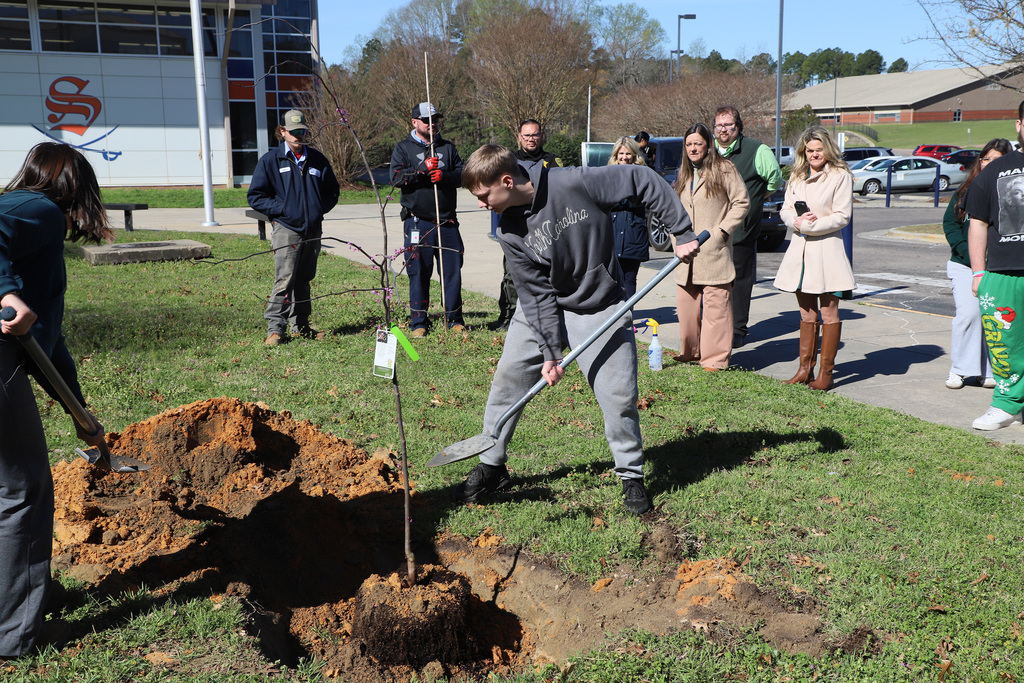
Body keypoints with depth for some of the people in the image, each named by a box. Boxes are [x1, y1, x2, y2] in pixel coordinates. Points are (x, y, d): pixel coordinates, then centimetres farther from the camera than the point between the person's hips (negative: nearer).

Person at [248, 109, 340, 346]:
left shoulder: (317, 160, 12)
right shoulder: (270, 160, 1)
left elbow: (333, 190, 22)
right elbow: (255, 196, 2)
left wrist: (320, 208, 4)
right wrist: (280, 209, -10)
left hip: (313, 230, 5)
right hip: (286, 228, -5)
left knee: (304, 279, 12)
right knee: (284, 279, -13)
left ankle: (300, 325, 22)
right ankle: (275, 327, -8)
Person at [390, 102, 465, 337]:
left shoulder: (448, 148, 17)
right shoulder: (404, 148, 8)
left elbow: (463, 174, 7)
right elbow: (396, 177, -6)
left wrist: (444, 176, -12)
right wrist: (423, 169, -17)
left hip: (447, 221, 3)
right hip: (417, 222, -3)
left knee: (452, 270, 2)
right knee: (419, 272, 0)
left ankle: (454, 319, 14)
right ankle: (418, 322, 9)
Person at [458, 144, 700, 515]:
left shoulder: (574, 184, -26)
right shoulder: (509, 231, -13)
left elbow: (643, 181, -18)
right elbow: (537, 294, -12)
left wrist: (682, 232, -17)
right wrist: (550, 351, -17)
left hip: (600, 310, -3)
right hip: (540, 309, 3)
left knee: (619, 395, -6)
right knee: (508, 378, -1)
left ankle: (632, 476, 17)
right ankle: (491, 466, 18)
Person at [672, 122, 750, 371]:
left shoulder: (724, 169, -1)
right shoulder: (684, 173, 18)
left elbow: (741, 202, -2)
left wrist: (722, 230, -9)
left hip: (714, 251, -6)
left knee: (715, 305, -6)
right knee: (686, 304, 7)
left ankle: (715, 358, -1)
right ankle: (690, 351, 23)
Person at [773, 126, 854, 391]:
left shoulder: (840, 176, -5)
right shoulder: (797, 177, 13)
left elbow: (842, 216, -10)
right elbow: (785, 210, 12)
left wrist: (810, 225, -14)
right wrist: (797, 220, -9)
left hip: (827, 249, -6)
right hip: (800, 249, 6)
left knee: (829, 312, 0)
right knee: (806, 313, 11)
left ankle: (825, 373, 6)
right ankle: (805, 369, 16)